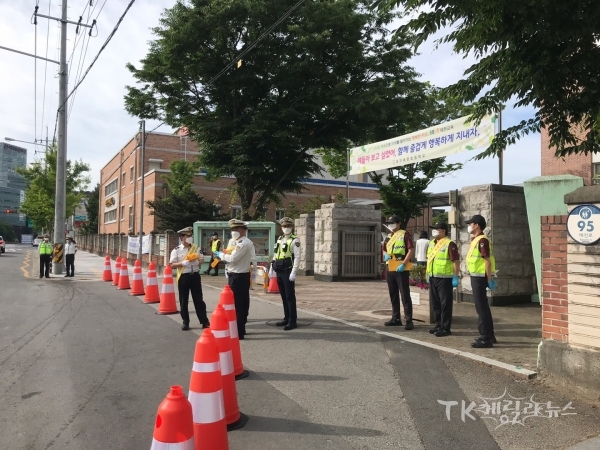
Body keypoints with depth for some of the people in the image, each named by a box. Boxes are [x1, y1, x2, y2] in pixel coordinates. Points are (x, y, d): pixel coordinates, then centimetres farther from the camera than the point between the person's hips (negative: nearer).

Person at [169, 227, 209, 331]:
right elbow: (172, 265, -6)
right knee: (183, 301, 6)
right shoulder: (176, 250, -4)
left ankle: (204, 321, 11)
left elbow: (202, 259, 13)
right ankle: (185, 322, 19)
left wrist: (198, 261, -9)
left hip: (195, 275, 2)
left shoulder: (196, 248, 7)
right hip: (183, 277, -2)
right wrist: (183, 263, -20)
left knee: (198, 299, 6)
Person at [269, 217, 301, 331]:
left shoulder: (294, 241, -7)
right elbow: (275, 255, 20)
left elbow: (297, 257, -14)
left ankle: (292, 321, 2)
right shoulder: (279, 240, 15)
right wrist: (272, 268, 16)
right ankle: (286, 318, 24)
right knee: (284, 296, 14)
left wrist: (293, 272, -20)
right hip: (279, 272, 7)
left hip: (288, 272, -7)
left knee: (290, 297, -3)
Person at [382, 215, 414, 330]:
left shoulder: (405, 234, -5)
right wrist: (385, 255, 2)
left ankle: (409, 320, -3)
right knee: (393, 295, 13)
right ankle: (396, 318, 22)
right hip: (390, 269, 8)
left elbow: (411, 250, -12)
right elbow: (384, 250, 26)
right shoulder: (388, 237, 16)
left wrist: (403, 264, -20)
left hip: (401, 269, -8)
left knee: (405, 295, -7)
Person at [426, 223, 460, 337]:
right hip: (432, 278, 8)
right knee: (435, 303, 14)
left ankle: (445, 328, 6)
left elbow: (456, 261, -15)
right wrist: (428, 274, 18)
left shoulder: (449, 244, -13)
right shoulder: (432, 243, 13)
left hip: (444, 278, -8)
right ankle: (438, 325, 25)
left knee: (445, 304, -1)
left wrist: (455, 277, -17)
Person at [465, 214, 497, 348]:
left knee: (481, 307, -6)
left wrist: (489, 279, -20)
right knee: (483, 307, 16)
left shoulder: (482, 240, -17)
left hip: (480, 277, -10)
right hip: (477, 277, 10)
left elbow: (487, 261, -20)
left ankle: (485, 339, -1)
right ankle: (489, 335, 27)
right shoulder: (476, 240, 14)